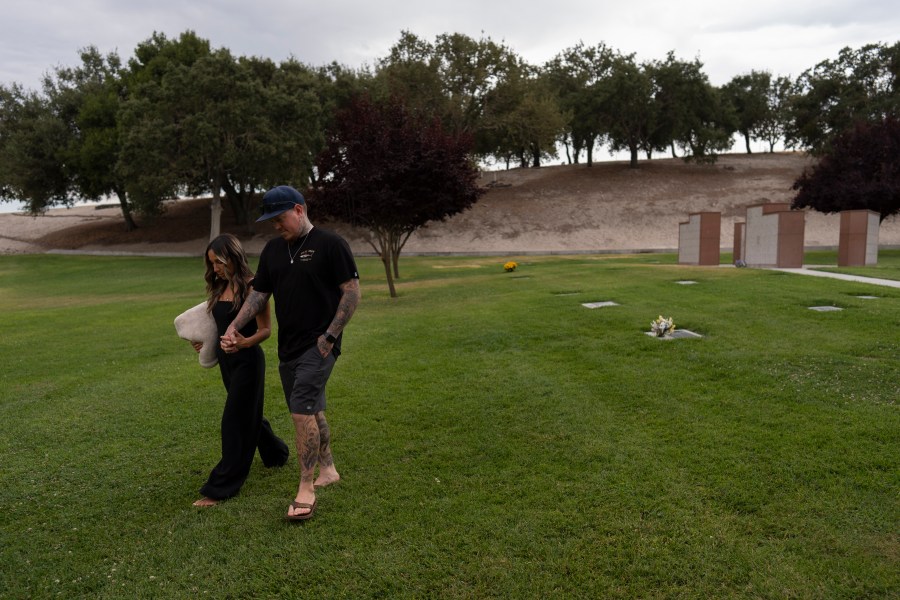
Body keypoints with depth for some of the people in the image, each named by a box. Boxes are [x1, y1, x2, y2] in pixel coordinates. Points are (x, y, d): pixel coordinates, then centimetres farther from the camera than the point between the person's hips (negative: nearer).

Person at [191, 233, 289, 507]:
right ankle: (275, 453, 45)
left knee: (234, 421, -4)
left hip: (247, 360, -8)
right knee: (248, 414, 21)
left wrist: (245, 342, -34)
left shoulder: (251, 287, -15)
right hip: (226, 359, 9)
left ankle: (220, 488, 4)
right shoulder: (220, 287, 7)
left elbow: (266, 329, -16)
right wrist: (205, 340, 3)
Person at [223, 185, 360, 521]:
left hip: (318, 345, -7)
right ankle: (328, 470, 31)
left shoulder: (330, 244, -8)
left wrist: (331, 335, -14)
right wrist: (234, 327, 0)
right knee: (312, 411, 15)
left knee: (302, 412, -13)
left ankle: (306, 490, -3)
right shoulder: (273, 249, 11)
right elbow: (259, 294, 13)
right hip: (288, 348, 7)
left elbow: (352, 292, -10)